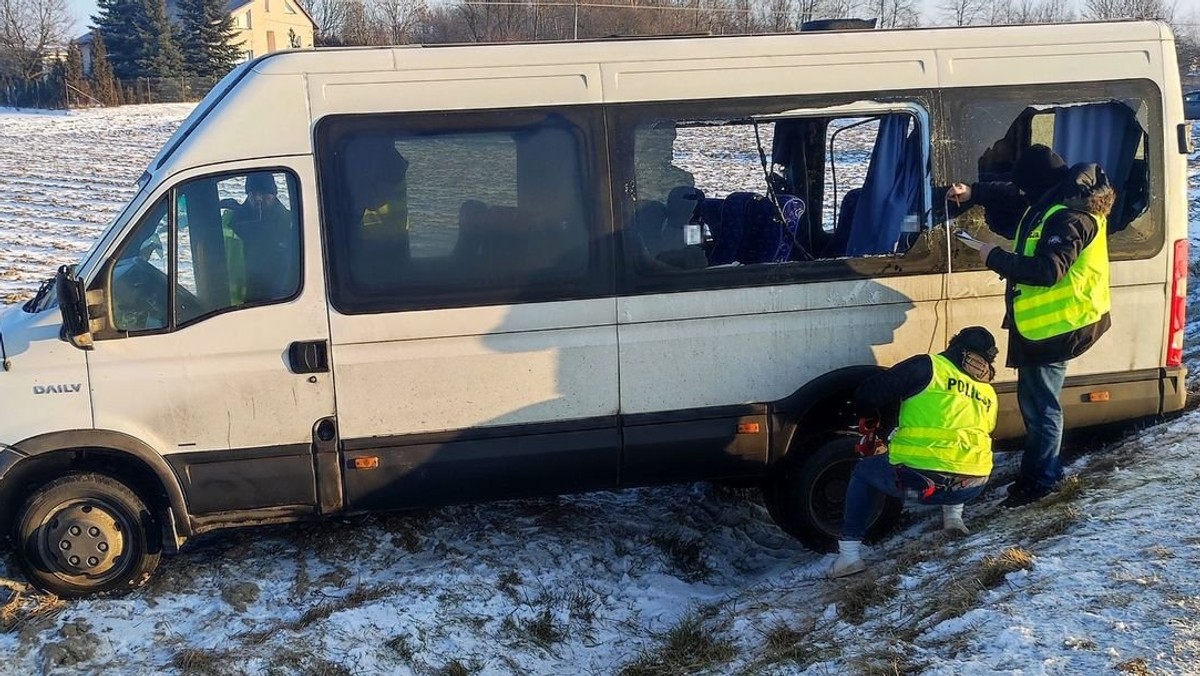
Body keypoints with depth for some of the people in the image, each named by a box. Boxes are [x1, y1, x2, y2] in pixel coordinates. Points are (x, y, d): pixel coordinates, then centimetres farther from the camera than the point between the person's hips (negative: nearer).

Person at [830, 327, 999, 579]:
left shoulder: (927, 367, 4)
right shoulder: (989, 395, 18)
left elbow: (867, 395, 0)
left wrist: (868, 424, 24)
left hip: (916, 478, -4)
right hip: (970, 487, 4)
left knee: (863, 472, 25)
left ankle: (849, 554, 18)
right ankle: (953, 515, 25)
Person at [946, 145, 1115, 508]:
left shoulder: (1068, 219, -23)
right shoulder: (1051, 205, 9)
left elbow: (1047, 270, -31)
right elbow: (1010, 198, 25)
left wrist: (995, 257, -22)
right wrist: (973, 193, 9)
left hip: (1053, 327, -11)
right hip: (1040, 323, 11)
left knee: (1040, 404, -1)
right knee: (1035, 399, 19)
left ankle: (1039, 479, 9)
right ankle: (1044, 468, 32)